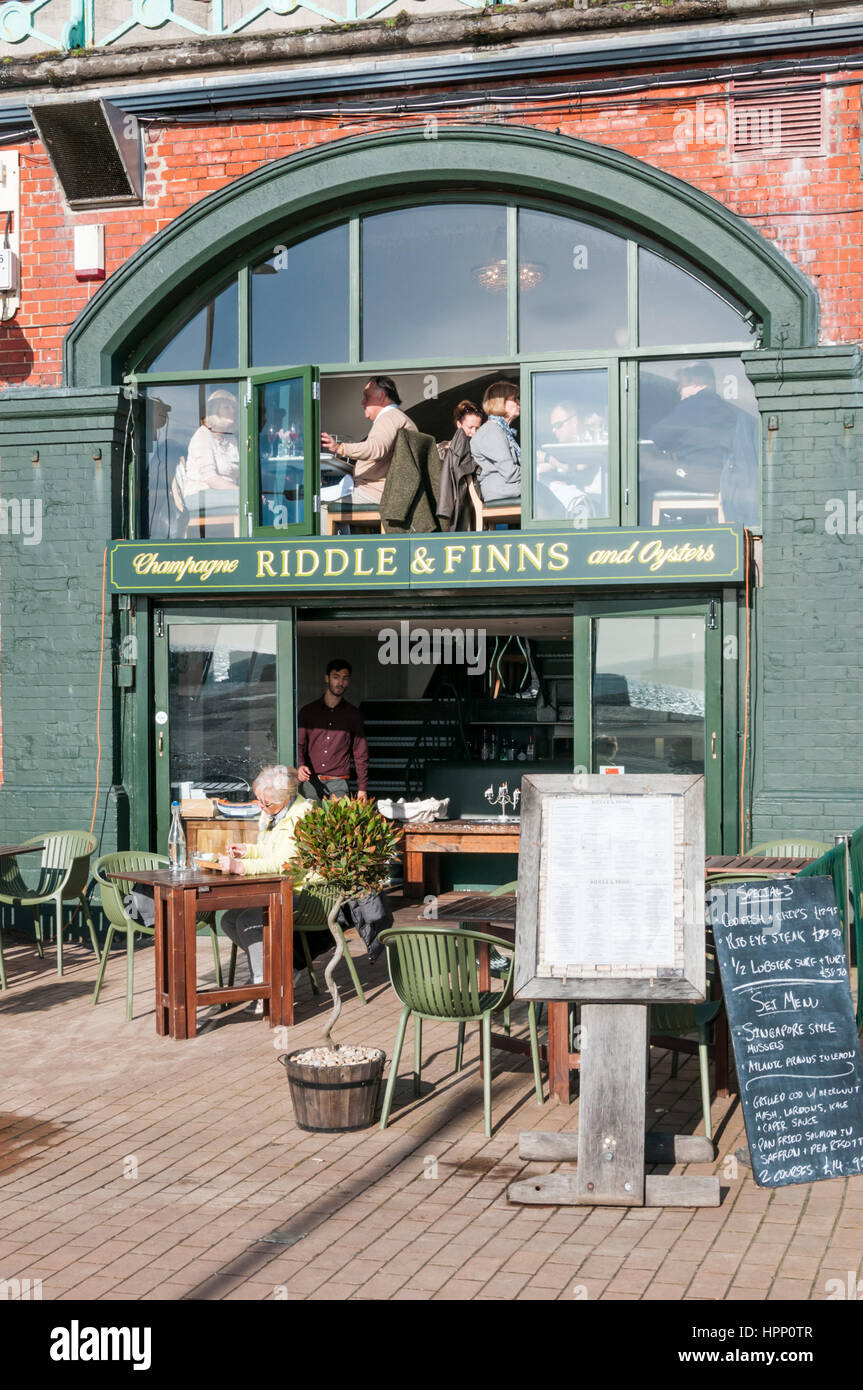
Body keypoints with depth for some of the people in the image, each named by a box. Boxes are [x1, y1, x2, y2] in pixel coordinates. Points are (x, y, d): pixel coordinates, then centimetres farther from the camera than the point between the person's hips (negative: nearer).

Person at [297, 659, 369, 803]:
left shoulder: (353, 714, 10)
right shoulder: (308, 711, 10)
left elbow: (361, 753, 10)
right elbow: (298, 744, 6)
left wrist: (362, 788, 4)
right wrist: (300, 765, -15)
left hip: (338, 783, 0)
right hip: (311, 782, 1)